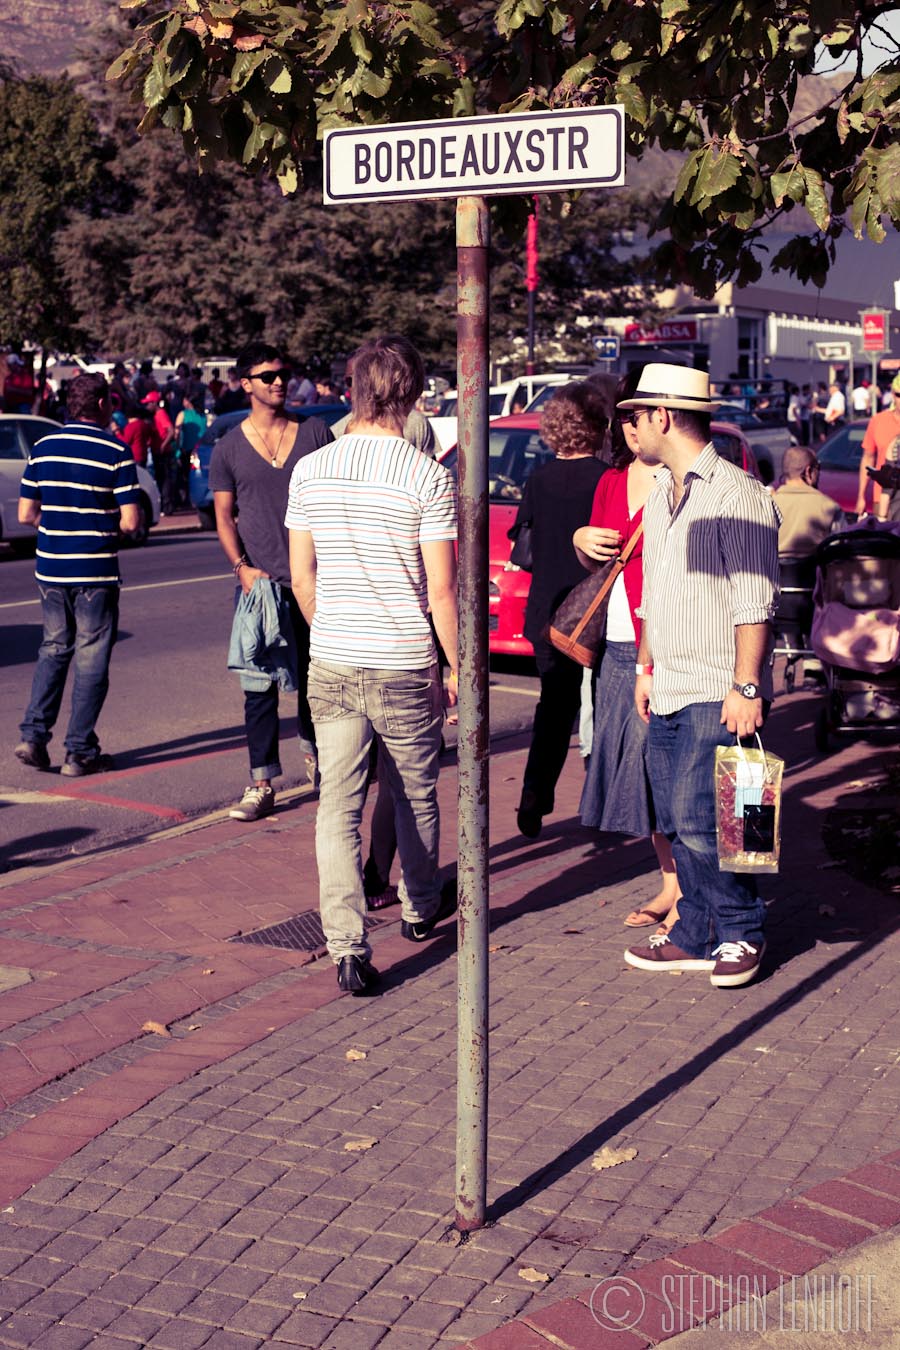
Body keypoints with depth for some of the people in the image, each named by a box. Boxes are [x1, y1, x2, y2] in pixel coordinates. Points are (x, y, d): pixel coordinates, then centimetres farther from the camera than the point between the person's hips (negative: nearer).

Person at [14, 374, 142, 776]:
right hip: (95, 573, -4)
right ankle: (80, 751, 7)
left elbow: (26, 514, 5)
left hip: (50, 569, 4)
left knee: (54, 648, 18)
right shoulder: (116, 452, -9)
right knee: (91, 659, 4)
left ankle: (33, 735, 8)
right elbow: (130, 521, -12)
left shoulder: (43, 448, 5)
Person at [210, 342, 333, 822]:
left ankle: (313, 749, 39)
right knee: (260, 687, -3)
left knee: (312, 675, 13)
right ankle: (262, 785, 0)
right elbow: (224, 515, 6)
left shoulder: (314, 433, 4)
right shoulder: (229, 447, 4)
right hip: (259, 581, -1)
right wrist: (242, 566, -8)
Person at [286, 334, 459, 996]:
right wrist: (457, 664, 1)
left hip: (332, 664, 2)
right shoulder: (428, 477, -11)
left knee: (339, 804, 3)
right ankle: (420, 907, 39)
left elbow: (302, 577, 6)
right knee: (416, 794, 18)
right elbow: (440, 588, -11)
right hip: (406, 664, -2)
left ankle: (348, 946, -5)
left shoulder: (312, 470, 0)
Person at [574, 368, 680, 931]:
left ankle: (691, 896, 6)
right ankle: (671, 884, 25)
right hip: (619, 648, 8)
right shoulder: (612, 482, 14)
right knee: (637, 765, 12)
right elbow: (594, 564, 26)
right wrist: (582, 540, 4)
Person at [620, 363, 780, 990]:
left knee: (697, 820, -9)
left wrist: (745, 687, -19)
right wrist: (646, 665, 20)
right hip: (669, 691, 8)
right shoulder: (661, 494, 16)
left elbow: (754, 602, -16)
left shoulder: (737, 494, -12)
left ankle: (742, 932, 8)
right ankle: (696, 935, 20)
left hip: (718, 692, -8)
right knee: (676, 820, 9)